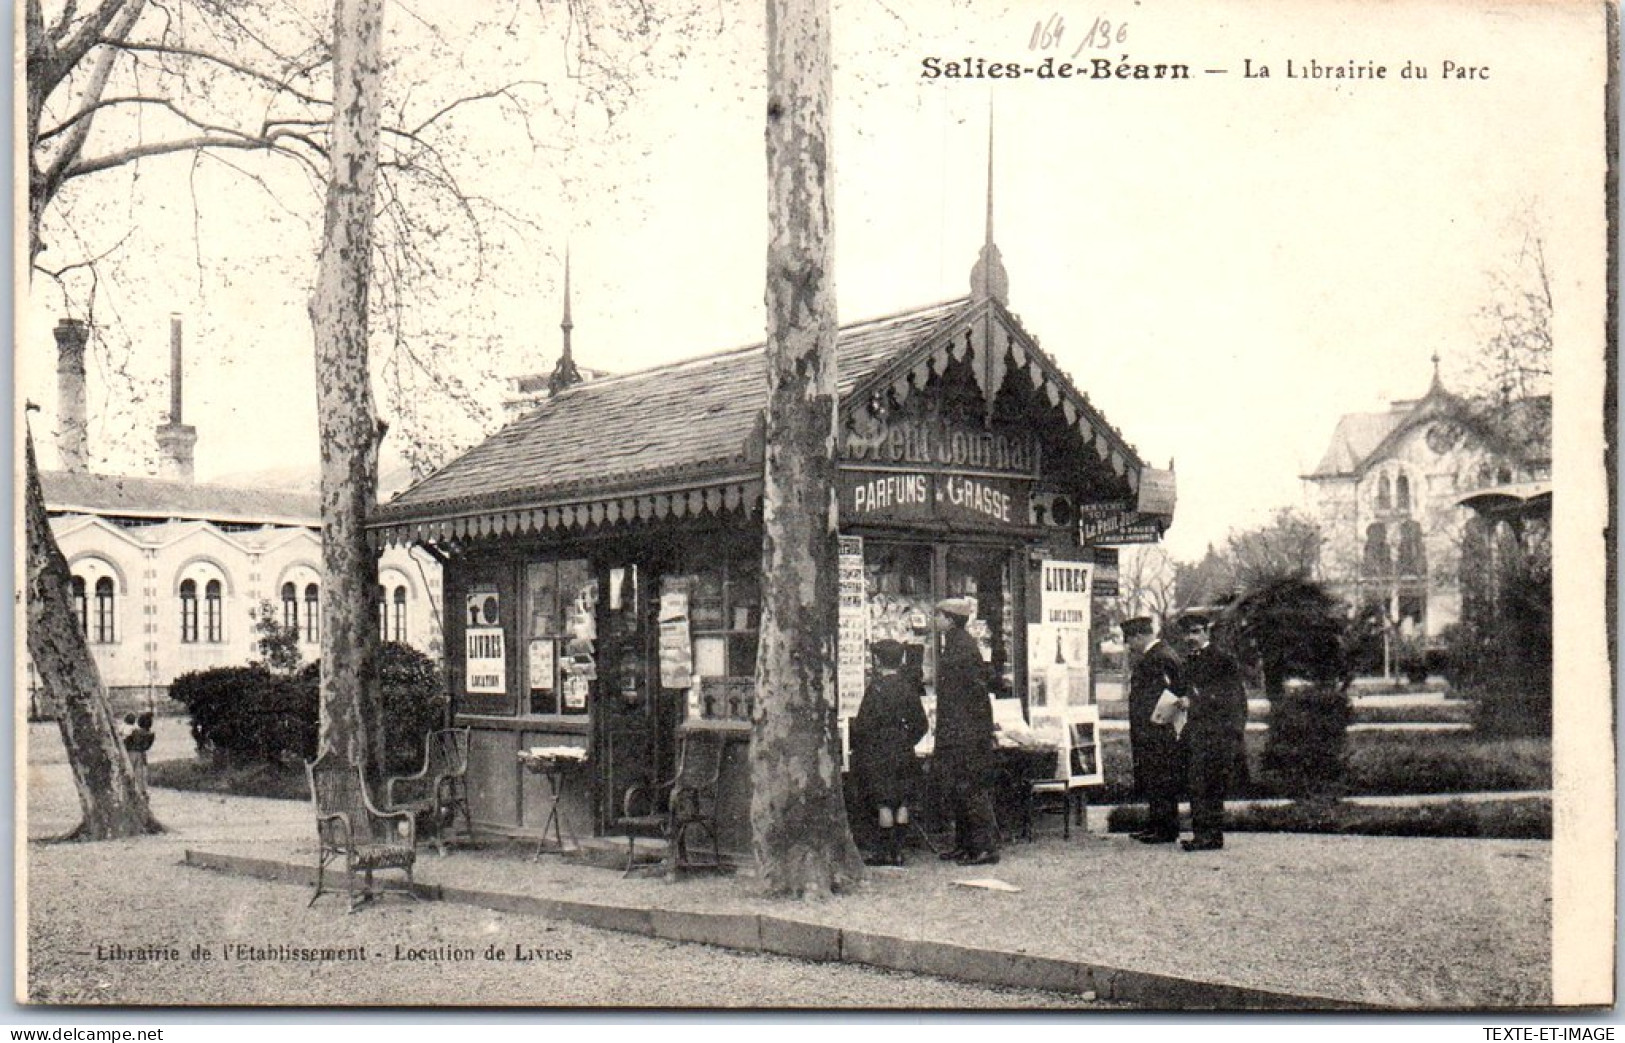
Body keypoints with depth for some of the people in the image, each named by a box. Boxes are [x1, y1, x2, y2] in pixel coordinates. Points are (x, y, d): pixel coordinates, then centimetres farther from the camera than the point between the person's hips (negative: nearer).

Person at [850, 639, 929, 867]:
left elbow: (864, 723, -13)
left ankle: (886, 852, 0)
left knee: (883, 803, -2)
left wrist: (855, 745, 1)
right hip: (903, 753, 5)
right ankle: (898, 850, 11)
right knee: (902, 802, 8)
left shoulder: (877, 687, -12)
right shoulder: (909, 686, 5)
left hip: (877, 755, -5)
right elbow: (921, 725, 8)